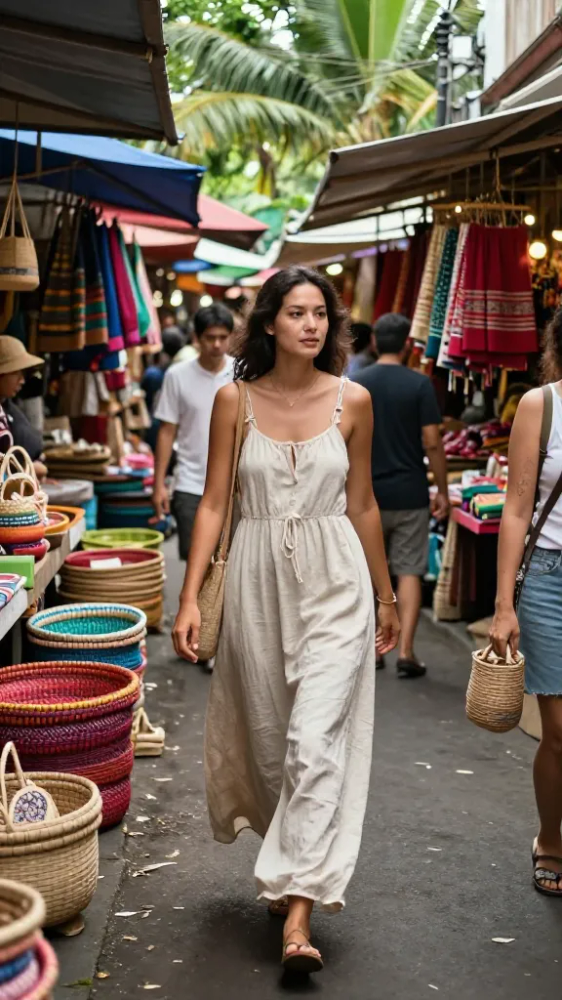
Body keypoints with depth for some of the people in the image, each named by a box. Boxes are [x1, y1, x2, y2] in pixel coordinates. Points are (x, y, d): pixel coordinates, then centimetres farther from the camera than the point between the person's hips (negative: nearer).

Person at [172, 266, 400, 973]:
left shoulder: (352, 400, 0)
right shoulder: (234, 400, 0)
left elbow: (362, 504, 9)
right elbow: (214, 503, 0)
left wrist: (386, 596, 14)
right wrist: (189, 598, -7)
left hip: (334, 578, -1)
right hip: (257, 576, 1)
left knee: (315, 738, -11)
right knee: (267, 735, 12)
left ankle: (298, 910, -8)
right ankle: (291, 863, 36)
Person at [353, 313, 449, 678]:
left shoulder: (355, 384, 0)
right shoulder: (420, 384, -7)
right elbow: (432, 442, -10)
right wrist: (443, 490, -1)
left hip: (367, 494, 2)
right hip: (409, 494, -2)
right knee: (409, 572, 4)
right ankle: (406, 652, -1)